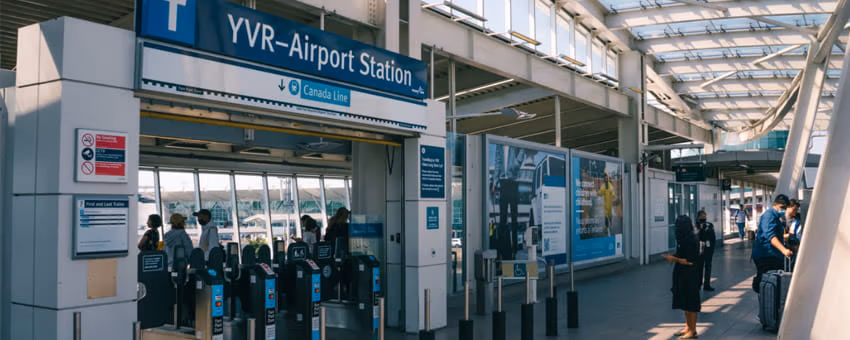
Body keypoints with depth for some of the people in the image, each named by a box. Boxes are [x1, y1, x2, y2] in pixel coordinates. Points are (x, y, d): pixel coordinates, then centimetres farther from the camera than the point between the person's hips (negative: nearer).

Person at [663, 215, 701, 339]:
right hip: (682, 275, 9)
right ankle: (688, 327, 26)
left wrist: (674, 259, -15)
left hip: (690, 276, -9)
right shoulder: (683, 239, 7)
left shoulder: (692, 241, -20)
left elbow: (690, 261, -20)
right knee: (684, 302, 15)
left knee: (690, 303, 1)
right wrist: (673, 257, 1)